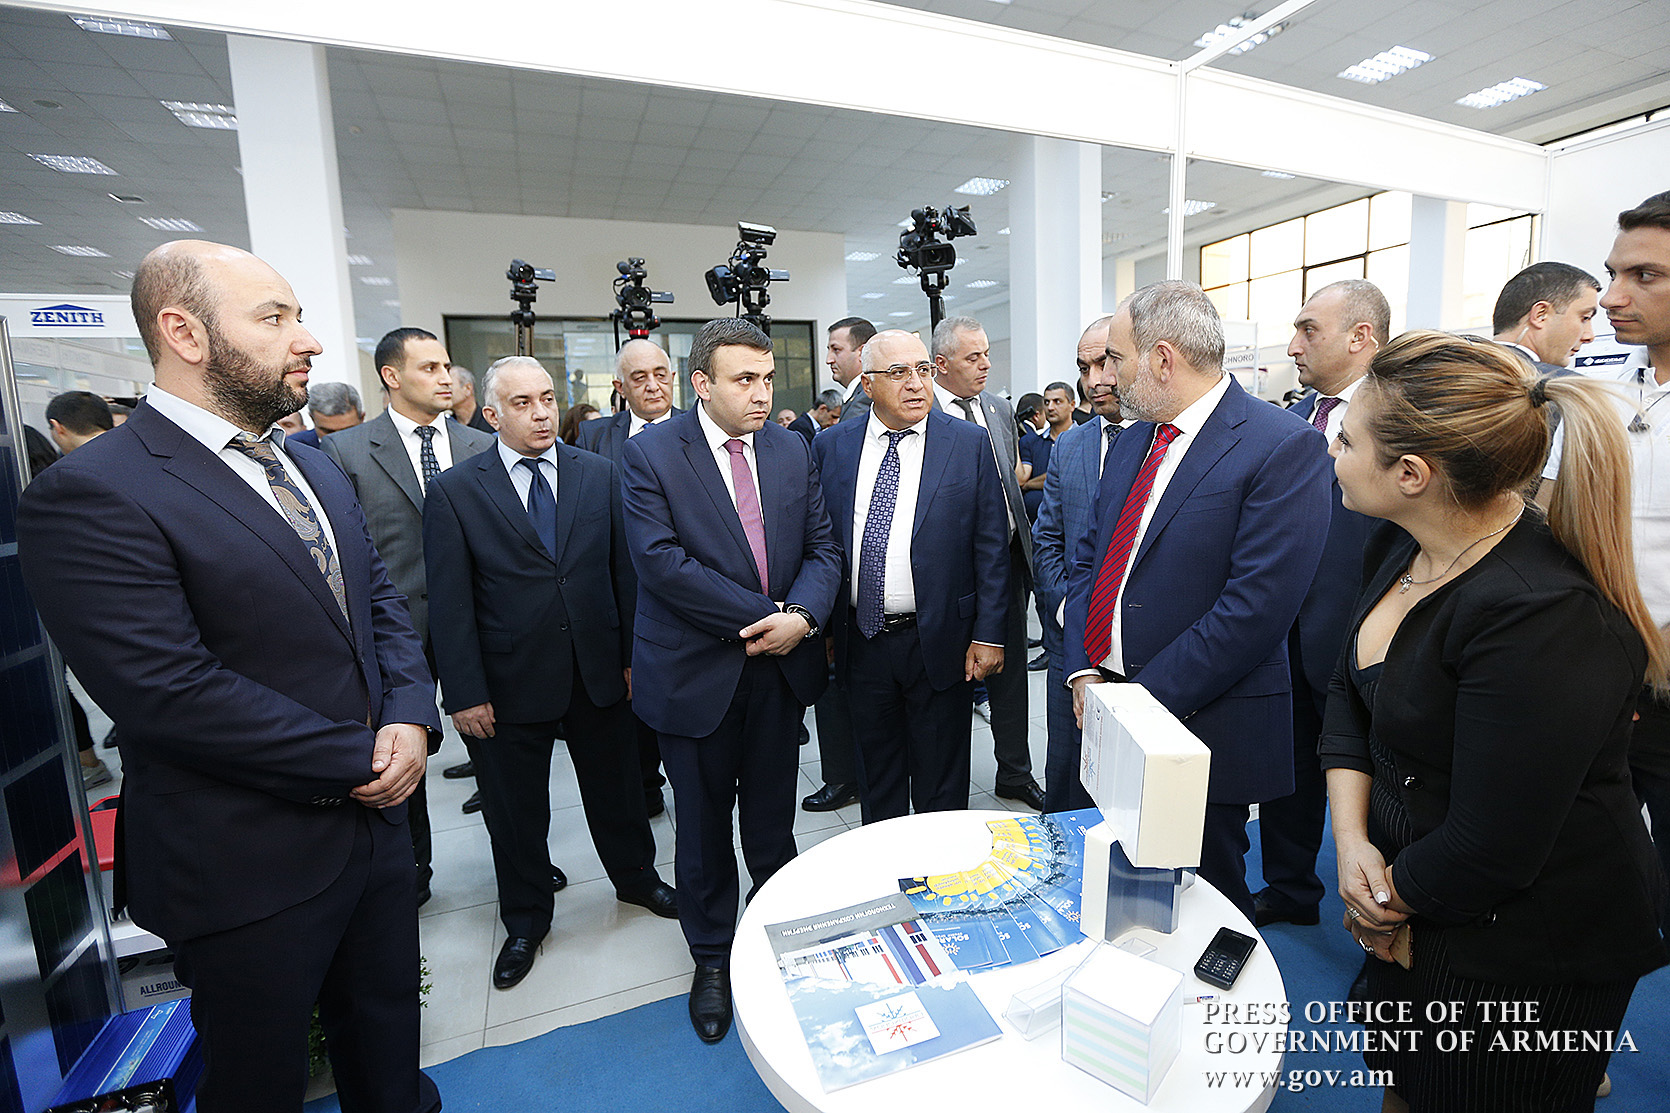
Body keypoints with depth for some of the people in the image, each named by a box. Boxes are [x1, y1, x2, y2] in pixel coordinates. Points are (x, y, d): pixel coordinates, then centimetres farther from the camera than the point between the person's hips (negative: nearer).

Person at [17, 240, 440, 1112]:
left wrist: (410, 719, -9)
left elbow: (381, 602, 8)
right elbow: (172, 695, -24)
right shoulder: (91, 496, -17)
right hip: (249, 873, -6)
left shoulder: (316, 472, 8)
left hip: (374, 815, 7)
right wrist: (359, 756, -17)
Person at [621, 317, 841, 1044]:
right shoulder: (651, 453, -9)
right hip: (697, 675, -3)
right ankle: (712, 959, 38)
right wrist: (763, 616, -19)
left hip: (781, 666, 3)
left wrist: (801, 616, -16)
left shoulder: (793, 449, 5)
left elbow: (822, 547, 3)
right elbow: (660, 560, -19)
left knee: (773, 822, 18)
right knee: (703, 829, 15)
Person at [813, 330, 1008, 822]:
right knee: (876, 779, 20)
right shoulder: (831, 448, 2)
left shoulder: (970, 445, -3)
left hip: (939, 644, -2)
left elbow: (991, 548, -4)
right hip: (861, 642, 2)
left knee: (941, 786, 14)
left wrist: (989, 634, -7)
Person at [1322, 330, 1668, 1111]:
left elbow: (1487, 850, -27)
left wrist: (1389, 897, -9)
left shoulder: (1544, 619, -30)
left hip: (1521, 963, -7)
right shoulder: (1415, 555, -4)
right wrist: (1351, 836, -9)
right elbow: (1349, 696, 2)